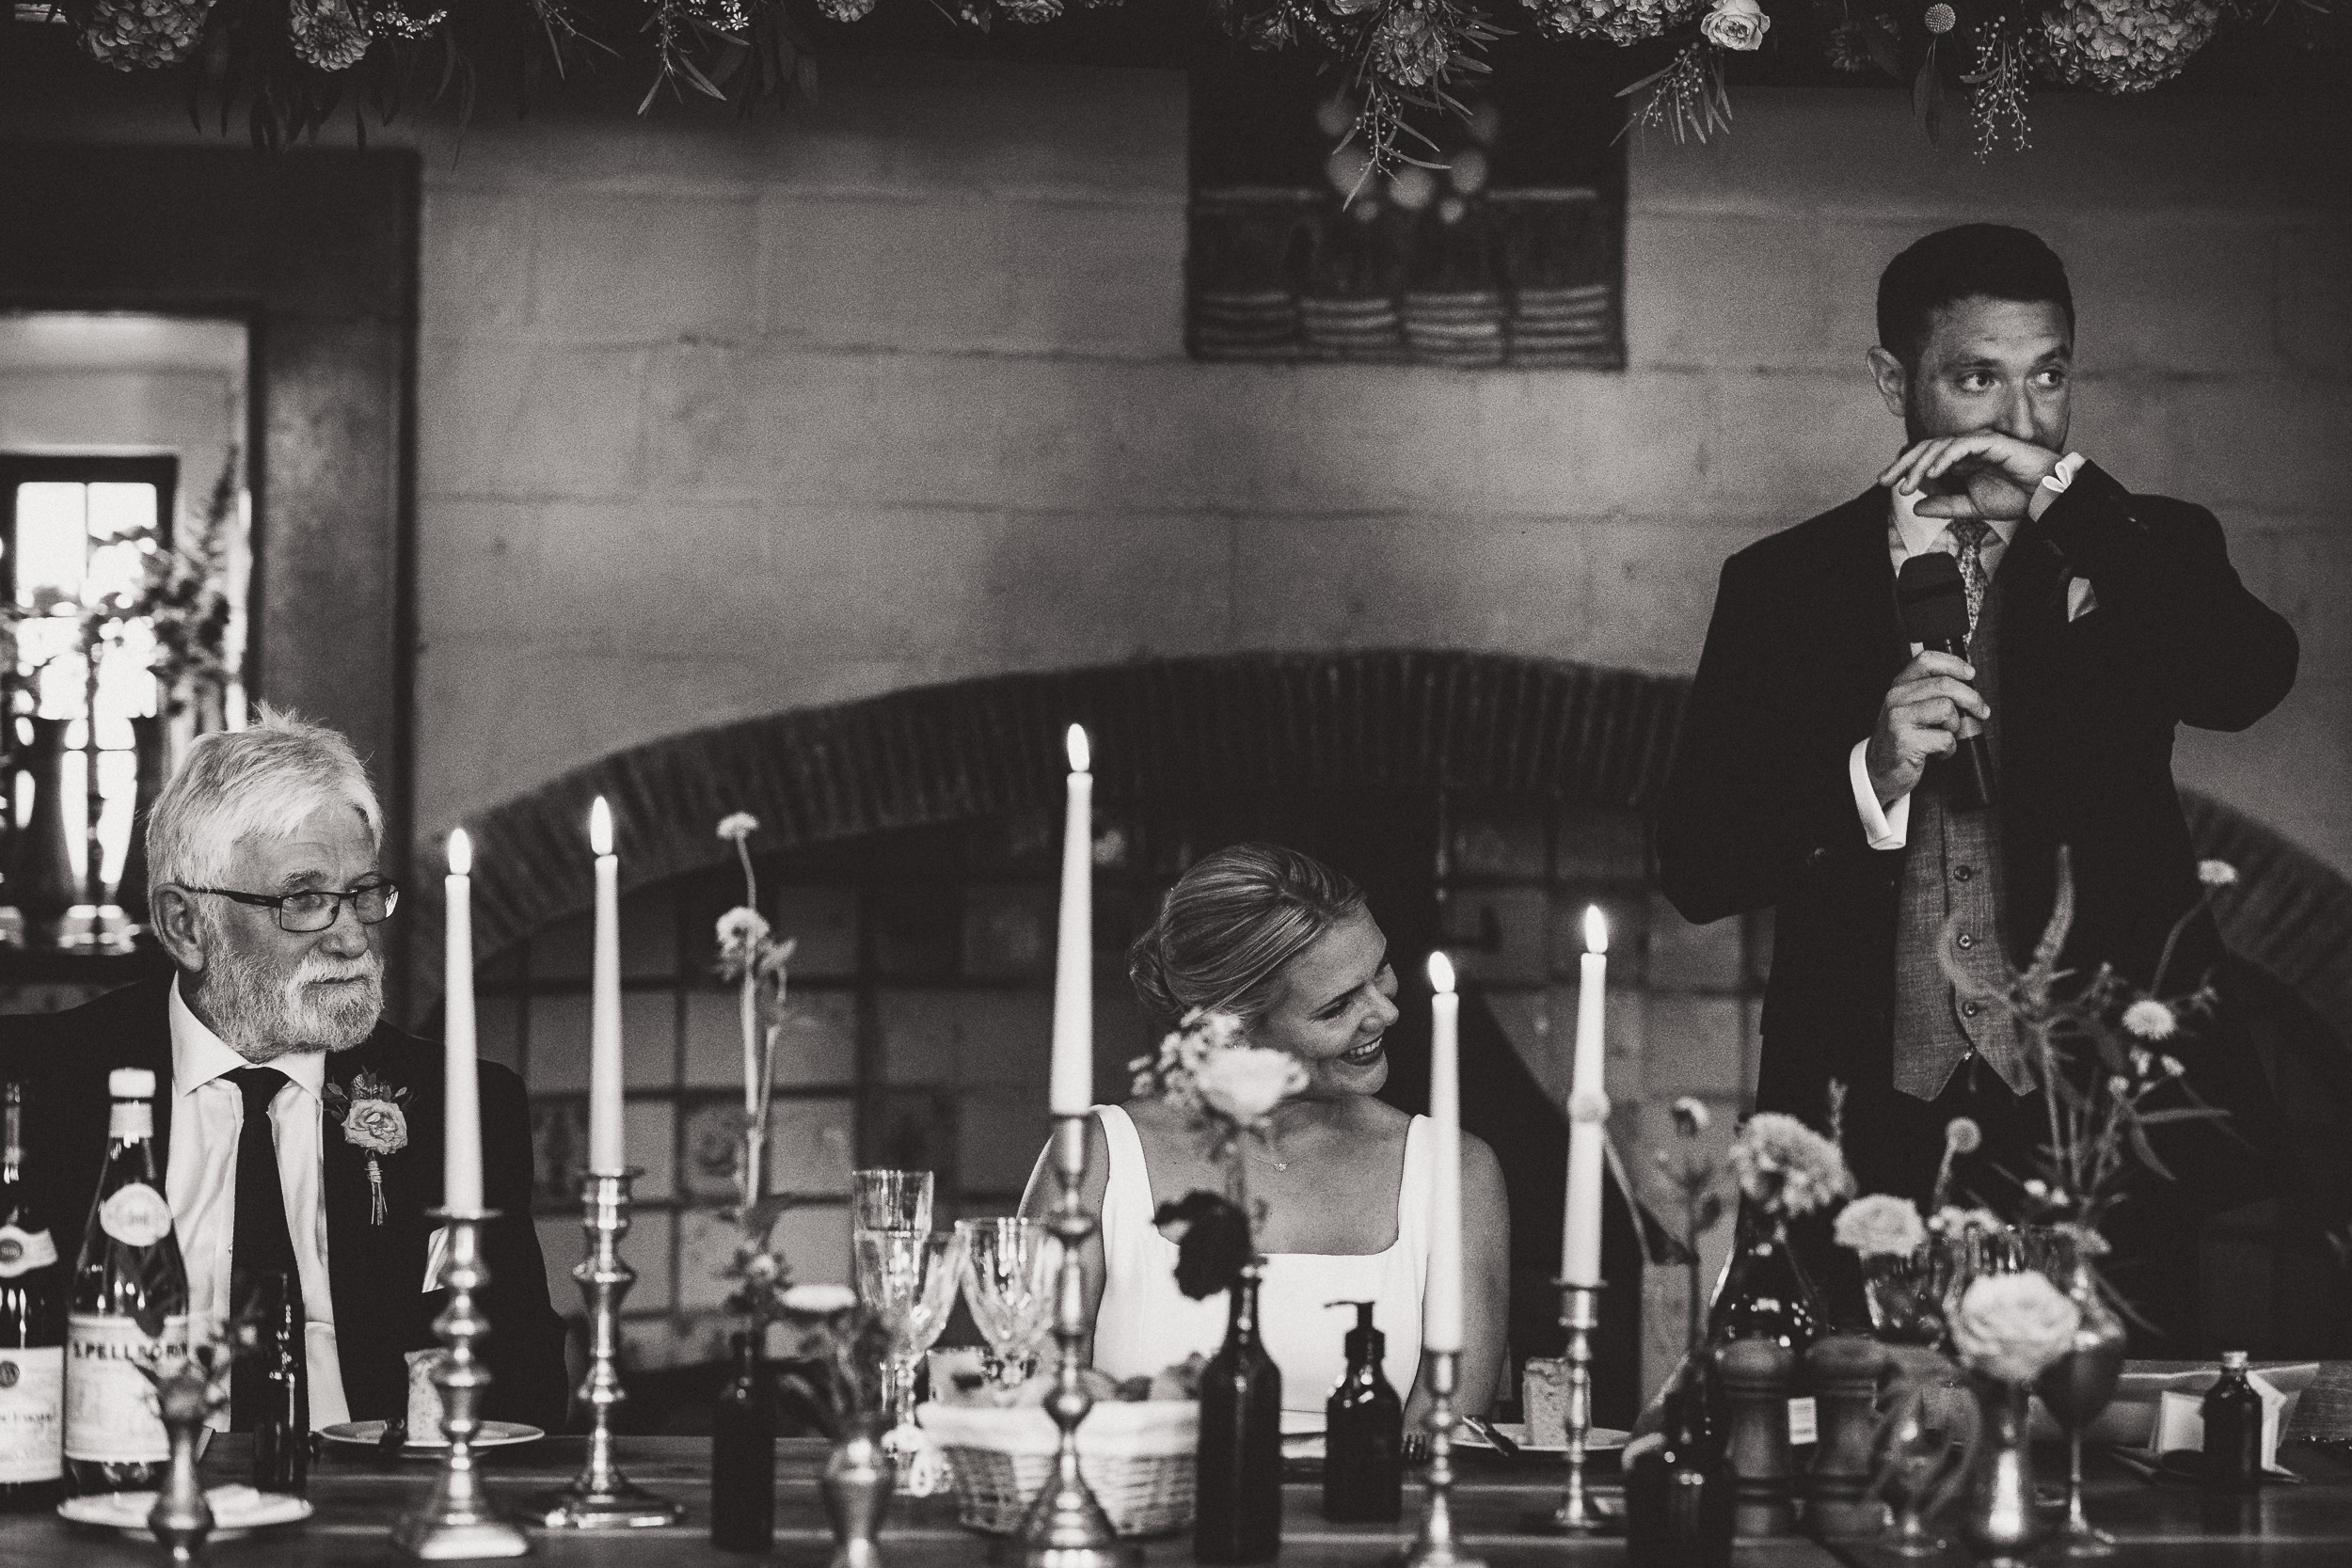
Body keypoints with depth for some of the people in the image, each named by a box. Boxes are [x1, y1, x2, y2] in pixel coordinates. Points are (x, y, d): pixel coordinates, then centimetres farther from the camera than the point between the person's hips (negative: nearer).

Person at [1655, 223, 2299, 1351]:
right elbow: (1696, 867, 1)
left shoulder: (2139, 558, 8)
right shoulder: (1785, 587, 7)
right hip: (1875, 1143, 0)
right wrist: (1871, 777, -16)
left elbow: (2250, 678, -14)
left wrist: (2060, 493, -18)